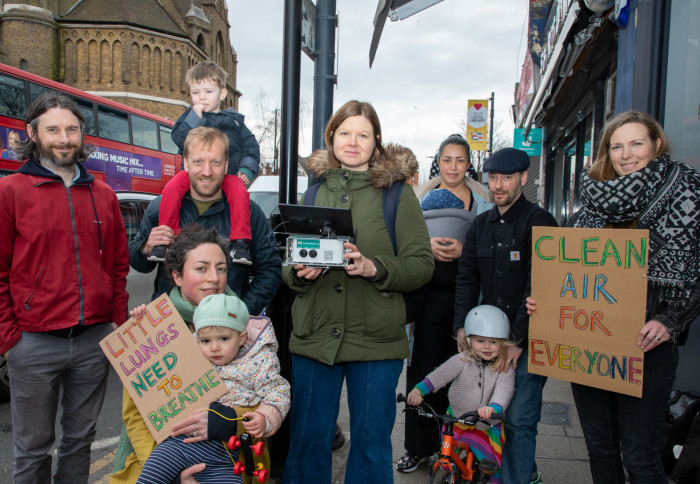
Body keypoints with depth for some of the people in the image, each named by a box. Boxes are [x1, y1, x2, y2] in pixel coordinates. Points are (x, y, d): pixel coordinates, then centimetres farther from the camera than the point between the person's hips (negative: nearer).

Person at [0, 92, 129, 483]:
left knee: (81, 439, 17)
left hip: (95, 341, 3)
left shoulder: (104, 195, 7)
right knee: (34, 448, 13)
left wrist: (119, 326, 4)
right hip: (34, 344, -3)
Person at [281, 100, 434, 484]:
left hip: (376, 338, -2)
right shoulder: (314, 189, 10)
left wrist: (374, 268, -19)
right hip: (314, 335, 3)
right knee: (307, 440, 14)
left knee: (371, 444, 11)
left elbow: (422, 264, -3)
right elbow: (286, 261, 14)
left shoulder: (397, 193, 2)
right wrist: (299, 272, -9)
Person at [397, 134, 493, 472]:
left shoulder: (482, 200, 9)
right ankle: (419, 447, 17)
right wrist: (426, 246, -12)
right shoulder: (420, 197, 11)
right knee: (422, 370, 2)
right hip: (427, 294, 1)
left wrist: (464, 251, -13)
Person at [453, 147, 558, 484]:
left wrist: (518, 340, -16)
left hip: (528, 341, -6)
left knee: (518, 420, -4)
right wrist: (462, 326, 1)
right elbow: (467, 277, 12)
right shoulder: (481, 224, 12)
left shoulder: (539, 223, -7)